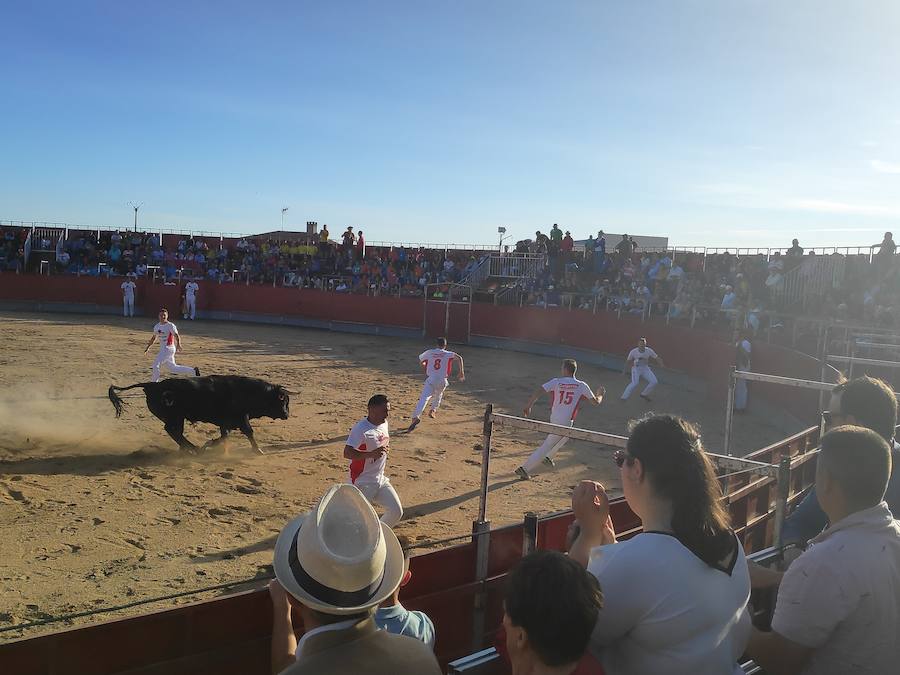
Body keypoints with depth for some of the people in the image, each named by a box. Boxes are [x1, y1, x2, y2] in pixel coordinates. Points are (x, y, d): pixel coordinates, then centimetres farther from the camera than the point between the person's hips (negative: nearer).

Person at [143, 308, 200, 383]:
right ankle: (193, 371, 20)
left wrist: (178, 344, -40)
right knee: (173, 368, 12)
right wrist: (148, 347, 20)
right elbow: (154, 338, 24)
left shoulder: (170, 326, -12)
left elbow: (177, 336, -23)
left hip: (169, 349, -8)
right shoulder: (157, 326, 10)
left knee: (156, 365, -10)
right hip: (162, 349, 8)